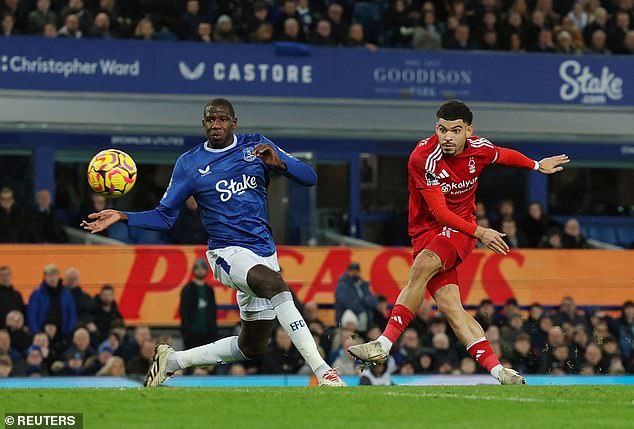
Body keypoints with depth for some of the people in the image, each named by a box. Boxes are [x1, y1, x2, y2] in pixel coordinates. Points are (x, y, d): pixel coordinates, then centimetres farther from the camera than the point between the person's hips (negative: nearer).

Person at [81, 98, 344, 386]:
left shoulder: (256, 146, 6)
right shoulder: (189, 164, 3)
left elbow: (309, 178, 1)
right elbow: (165, 216, 7)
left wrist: (279, 163, -19)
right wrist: (122, 217, -7)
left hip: (265, 253, 4)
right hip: (228, 252, -4)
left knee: (252, 349, 9)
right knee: (274, 284, -37)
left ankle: (173, 360, 27)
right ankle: (322, 371, -43)